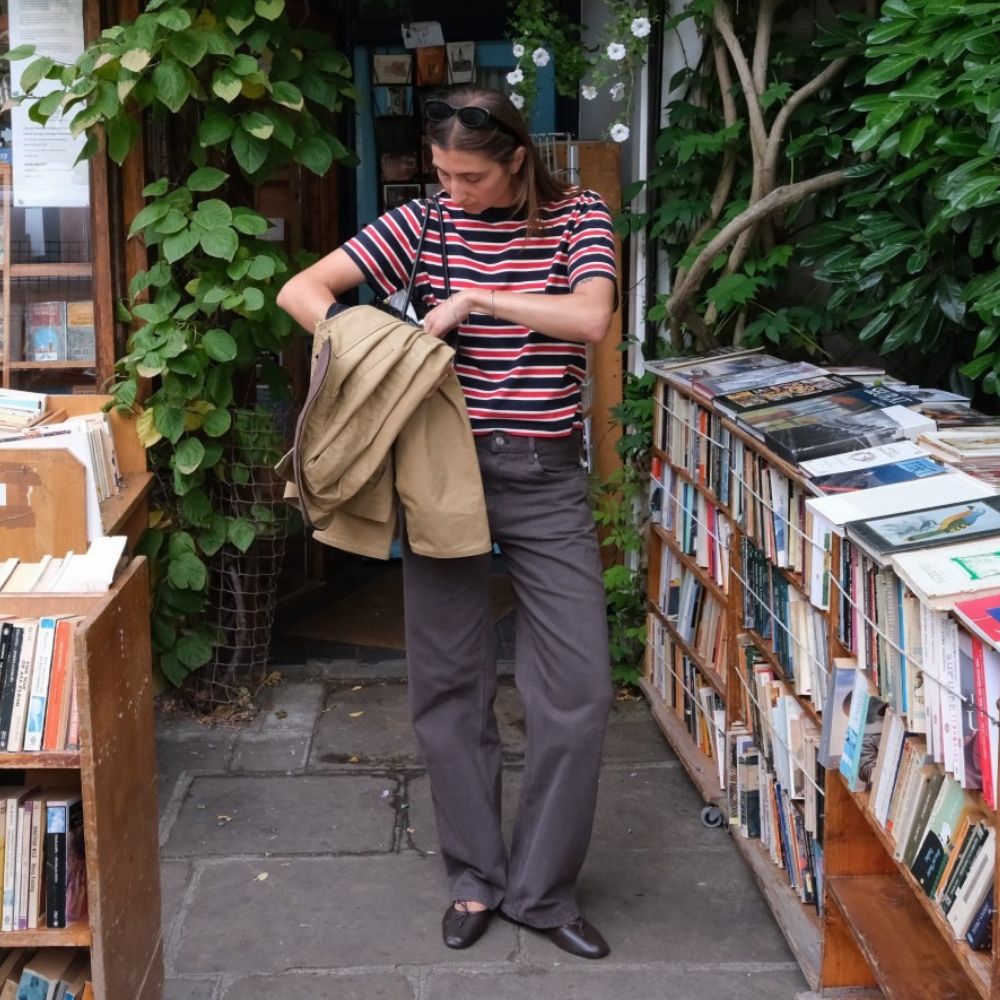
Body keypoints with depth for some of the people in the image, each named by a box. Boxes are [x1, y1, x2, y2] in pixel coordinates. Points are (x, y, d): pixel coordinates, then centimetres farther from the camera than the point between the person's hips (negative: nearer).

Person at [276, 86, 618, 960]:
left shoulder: (577, 217, 1)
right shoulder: (424, 223, 3)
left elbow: (591, 318, -17)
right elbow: (301, 290, 0)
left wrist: (475, 298, -19)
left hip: (545, 473, -1)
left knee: (579, 690, -2)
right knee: (450, 684, 6)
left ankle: (543, 888, 15)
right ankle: (475, 879, 24)